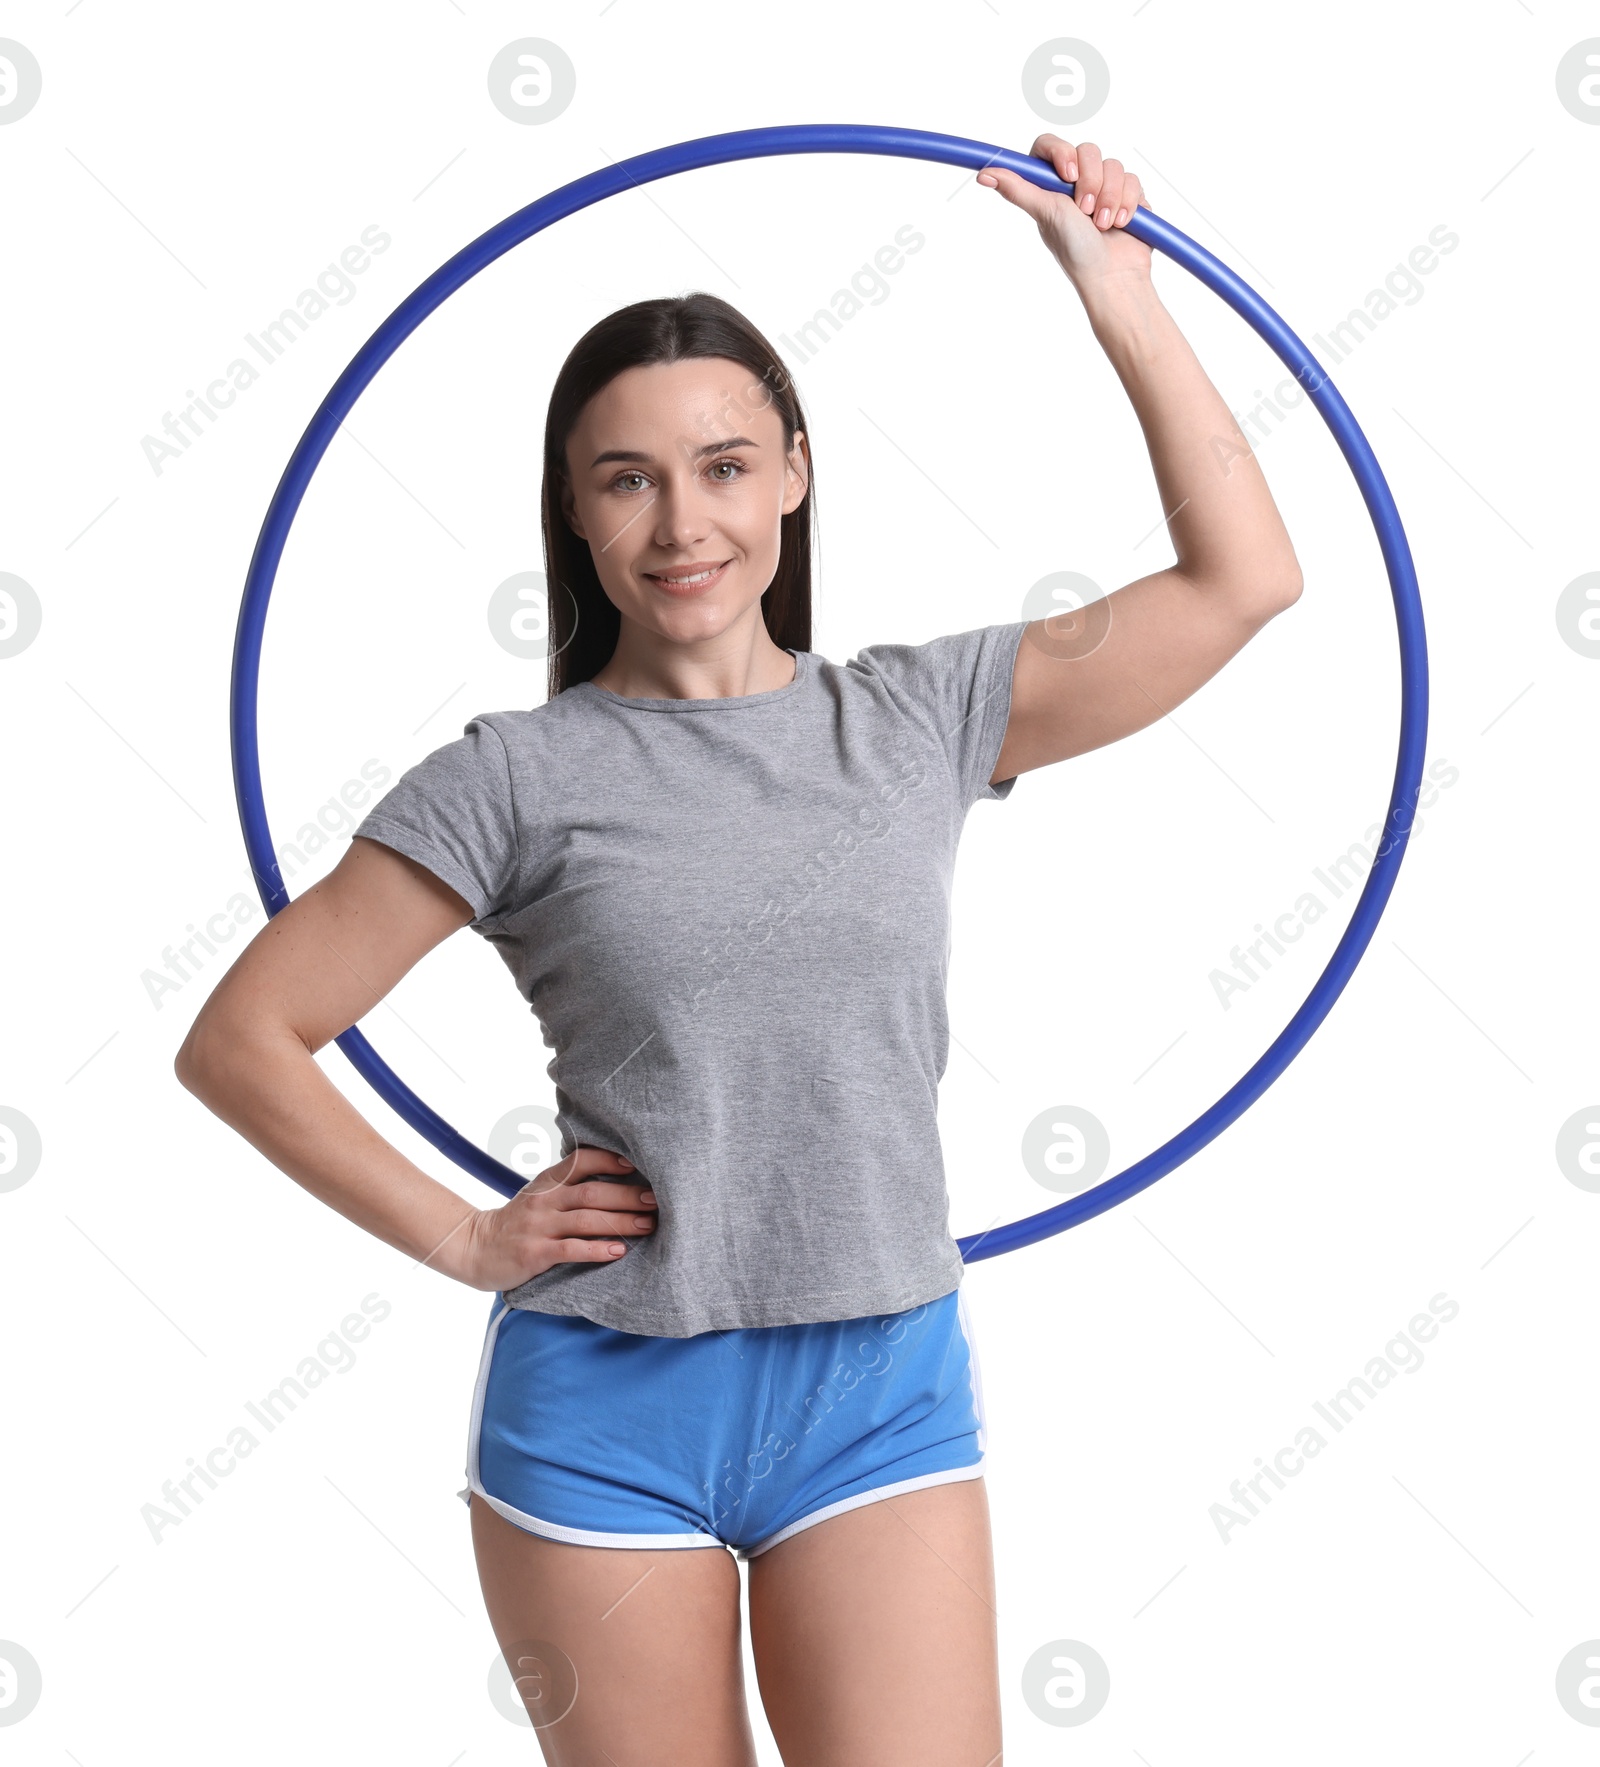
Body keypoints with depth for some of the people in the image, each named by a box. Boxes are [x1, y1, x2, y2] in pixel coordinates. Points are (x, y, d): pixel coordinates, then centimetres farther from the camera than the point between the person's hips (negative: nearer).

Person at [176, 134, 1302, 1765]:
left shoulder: (919, 718, 4)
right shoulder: (520, 778, -3)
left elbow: (1243, 581, 1)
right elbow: (239, 1037, 0)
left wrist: (1116, 291, 3)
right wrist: (462, 1238, -4)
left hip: (885, 1390, 2)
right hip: (604, 1407, -1)